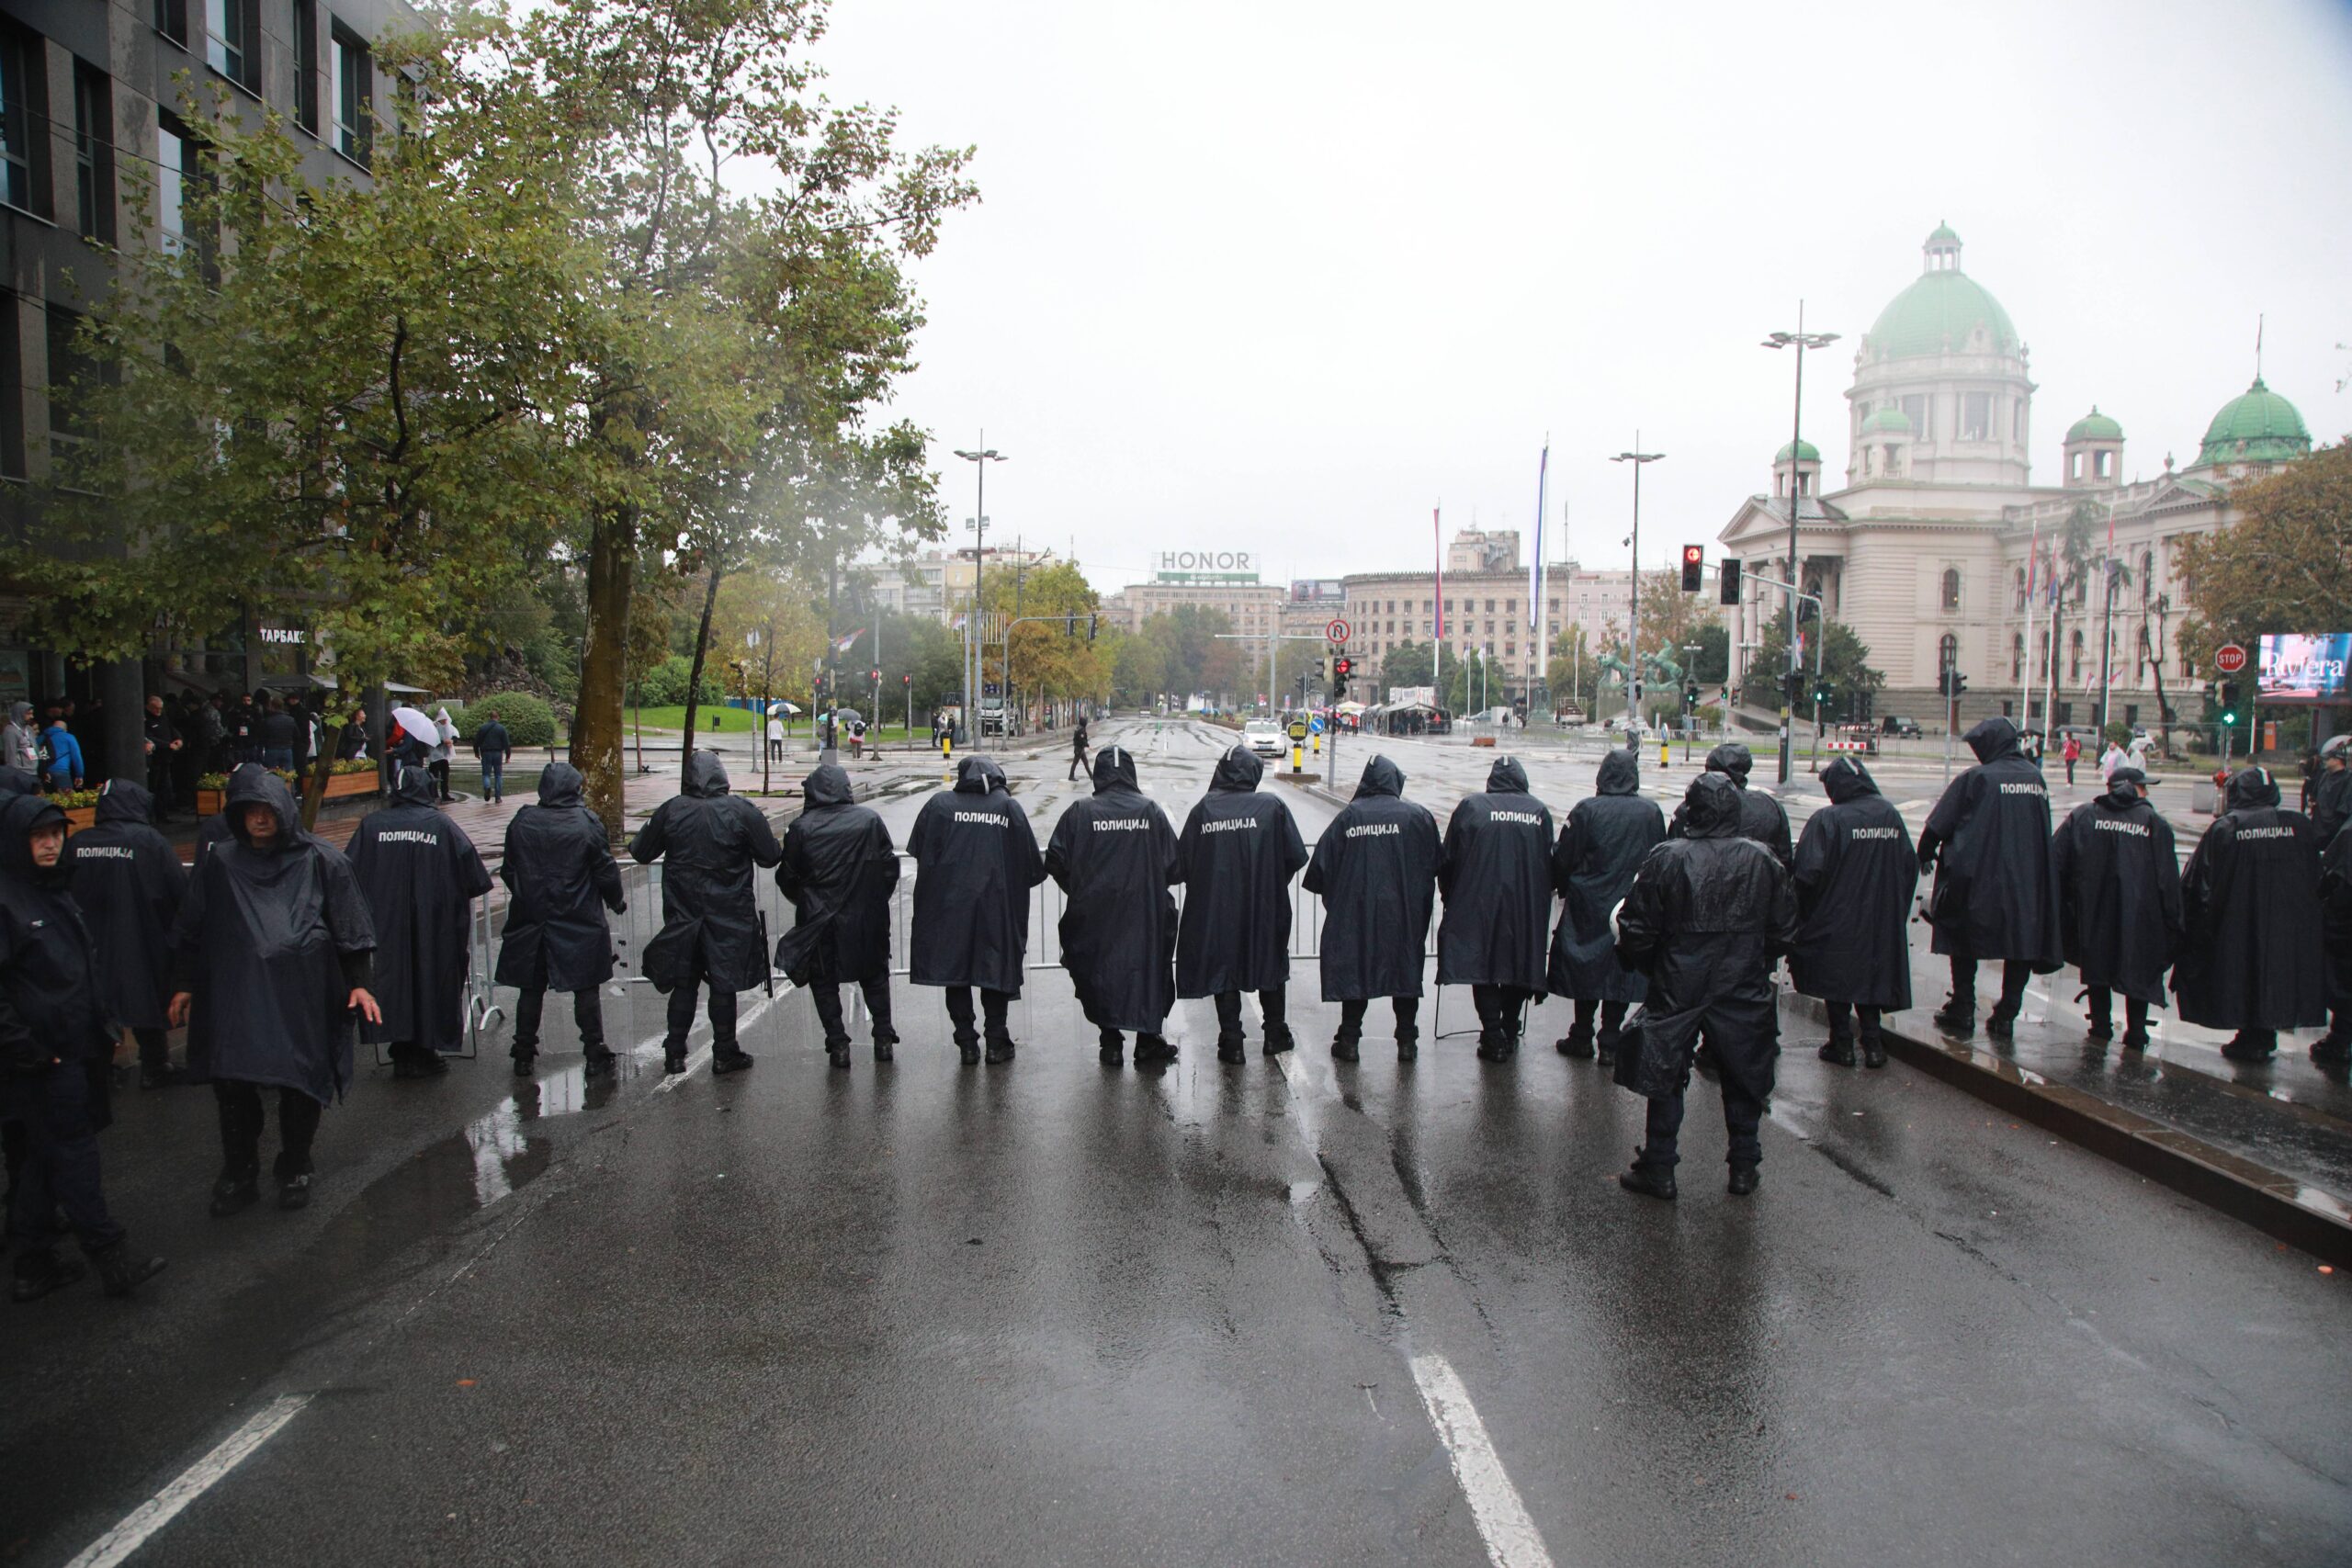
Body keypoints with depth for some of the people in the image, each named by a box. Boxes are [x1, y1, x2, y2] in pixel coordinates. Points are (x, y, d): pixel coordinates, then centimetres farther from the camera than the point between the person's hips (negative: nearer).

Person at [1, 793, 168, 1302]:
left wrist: (100, 1030, 19)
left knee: (41, 1159, 14)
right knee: (73, 1154, -3)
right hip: (41, 1061, -9)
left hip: (73, 1050, 9)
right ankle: (114, 1261, 2)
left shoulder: (55, 893, 14)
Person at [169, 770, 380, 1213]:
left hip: (302, 998, -2)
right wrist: (184, 985, 10)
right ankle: (238, 1175, 20)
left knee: (301, 1086, 6)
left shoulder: (321, 861, -1)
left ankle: (295, 1170, 25)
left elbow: (350, 929, 1)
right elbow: (189, 931, 13)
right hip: (235, 998, 2)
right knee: (233, 1086, 2)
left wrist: (358, 983, -3)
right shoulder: (221, 864, 5)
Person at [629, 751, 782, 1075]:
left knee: (683, 983, 14)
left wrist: (643, 833, 28)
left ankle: (674, 1054, 19)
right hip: (729, 915, -2)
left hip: (682, 915, 2)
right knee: (724, 983, 7)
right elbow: (771, 856, -5)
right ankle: (724, 1055, 14)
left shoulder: (671, 810, -5)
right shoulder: (743, 811, -11)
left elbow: (641, 853, 6)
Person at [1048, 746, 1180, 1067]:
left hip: (1092, 913, 0)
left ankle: (1110, 1043, 19)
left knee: (1097, 973, 13)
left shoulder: (1079, 812, -6)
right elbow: (1175, 866, -2)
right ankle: (1148, 1043, 18)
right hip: (1144, 913, 1)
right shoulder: (1150, 810, -4)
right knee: (1147, 970, 12)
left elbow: (1055, 862, -6)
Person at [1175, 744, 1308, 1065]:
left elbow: (1182, 864, -6)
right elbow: (1297, 856, -8)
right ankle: (1275, 1034, 28)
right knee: (1271, 965, 19)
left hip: (1215, 909, 0)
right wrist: (1275, 881, 10)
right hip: (1265, 907, 0)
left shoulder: (1203, 809, -6)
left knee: (1223, 968, 12)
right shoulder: (1272, 807, -8)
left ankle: (1231, 1041, 14)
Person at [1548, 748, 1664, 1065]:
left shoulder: (1586, 810, -12)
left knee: (1586, 968, 11)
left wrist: (1562, 890, 11)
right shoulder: (1652, 813, -4)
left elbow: (1564, 859, -6)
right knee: (1621, 973, 9)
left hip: (1589, 908, -2)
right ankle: (1610, 1043, 11)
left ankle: (1581, 1037, 19)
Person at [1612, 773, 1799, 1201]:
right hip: (1743, 990, 2)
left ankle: (1659, 1169, 13)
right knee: (1743, 1078, 16)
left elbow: (1637, 926, -9)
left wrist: (1638, 962, 10)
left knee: (1665, 1077, 9)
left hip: (1678, 989, -2)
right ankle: (1744, 1166, 24)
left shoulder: (1666, 859, -13)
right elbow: (1784, 929, 5)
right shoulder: (1763, 861, -4)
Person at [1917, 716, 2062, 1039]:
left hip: (1979, 877, -4)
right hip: (2029, 884, 4)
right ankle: (2006, 1015, 11)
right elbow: (2045, 835, 16)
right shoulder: (2036, 777, 7)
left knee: (1965, 941, 10)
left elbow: (1937, 824, -6)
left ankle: (1962, 1009, 11)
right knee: (2021, 946, 11)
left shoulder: (1976, 778, -10)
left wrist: (1925, 855, 9)